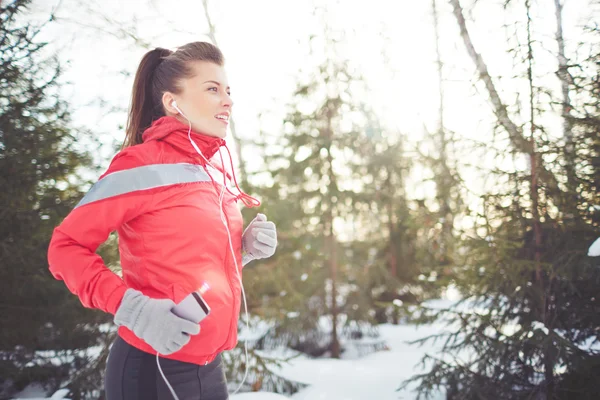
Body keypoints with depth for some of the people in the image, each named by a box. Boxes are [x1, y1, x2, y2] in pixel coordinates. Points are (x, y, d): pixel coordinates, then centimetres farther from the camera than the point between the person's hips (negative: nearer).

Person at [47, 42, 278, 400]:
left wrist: (246, 247, -1)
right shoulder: (143, 164, -14)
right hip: (153, 370, -7)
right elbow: (66, 247, -13)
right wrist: (132, 307, -24)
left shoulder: (219, 171, 7)